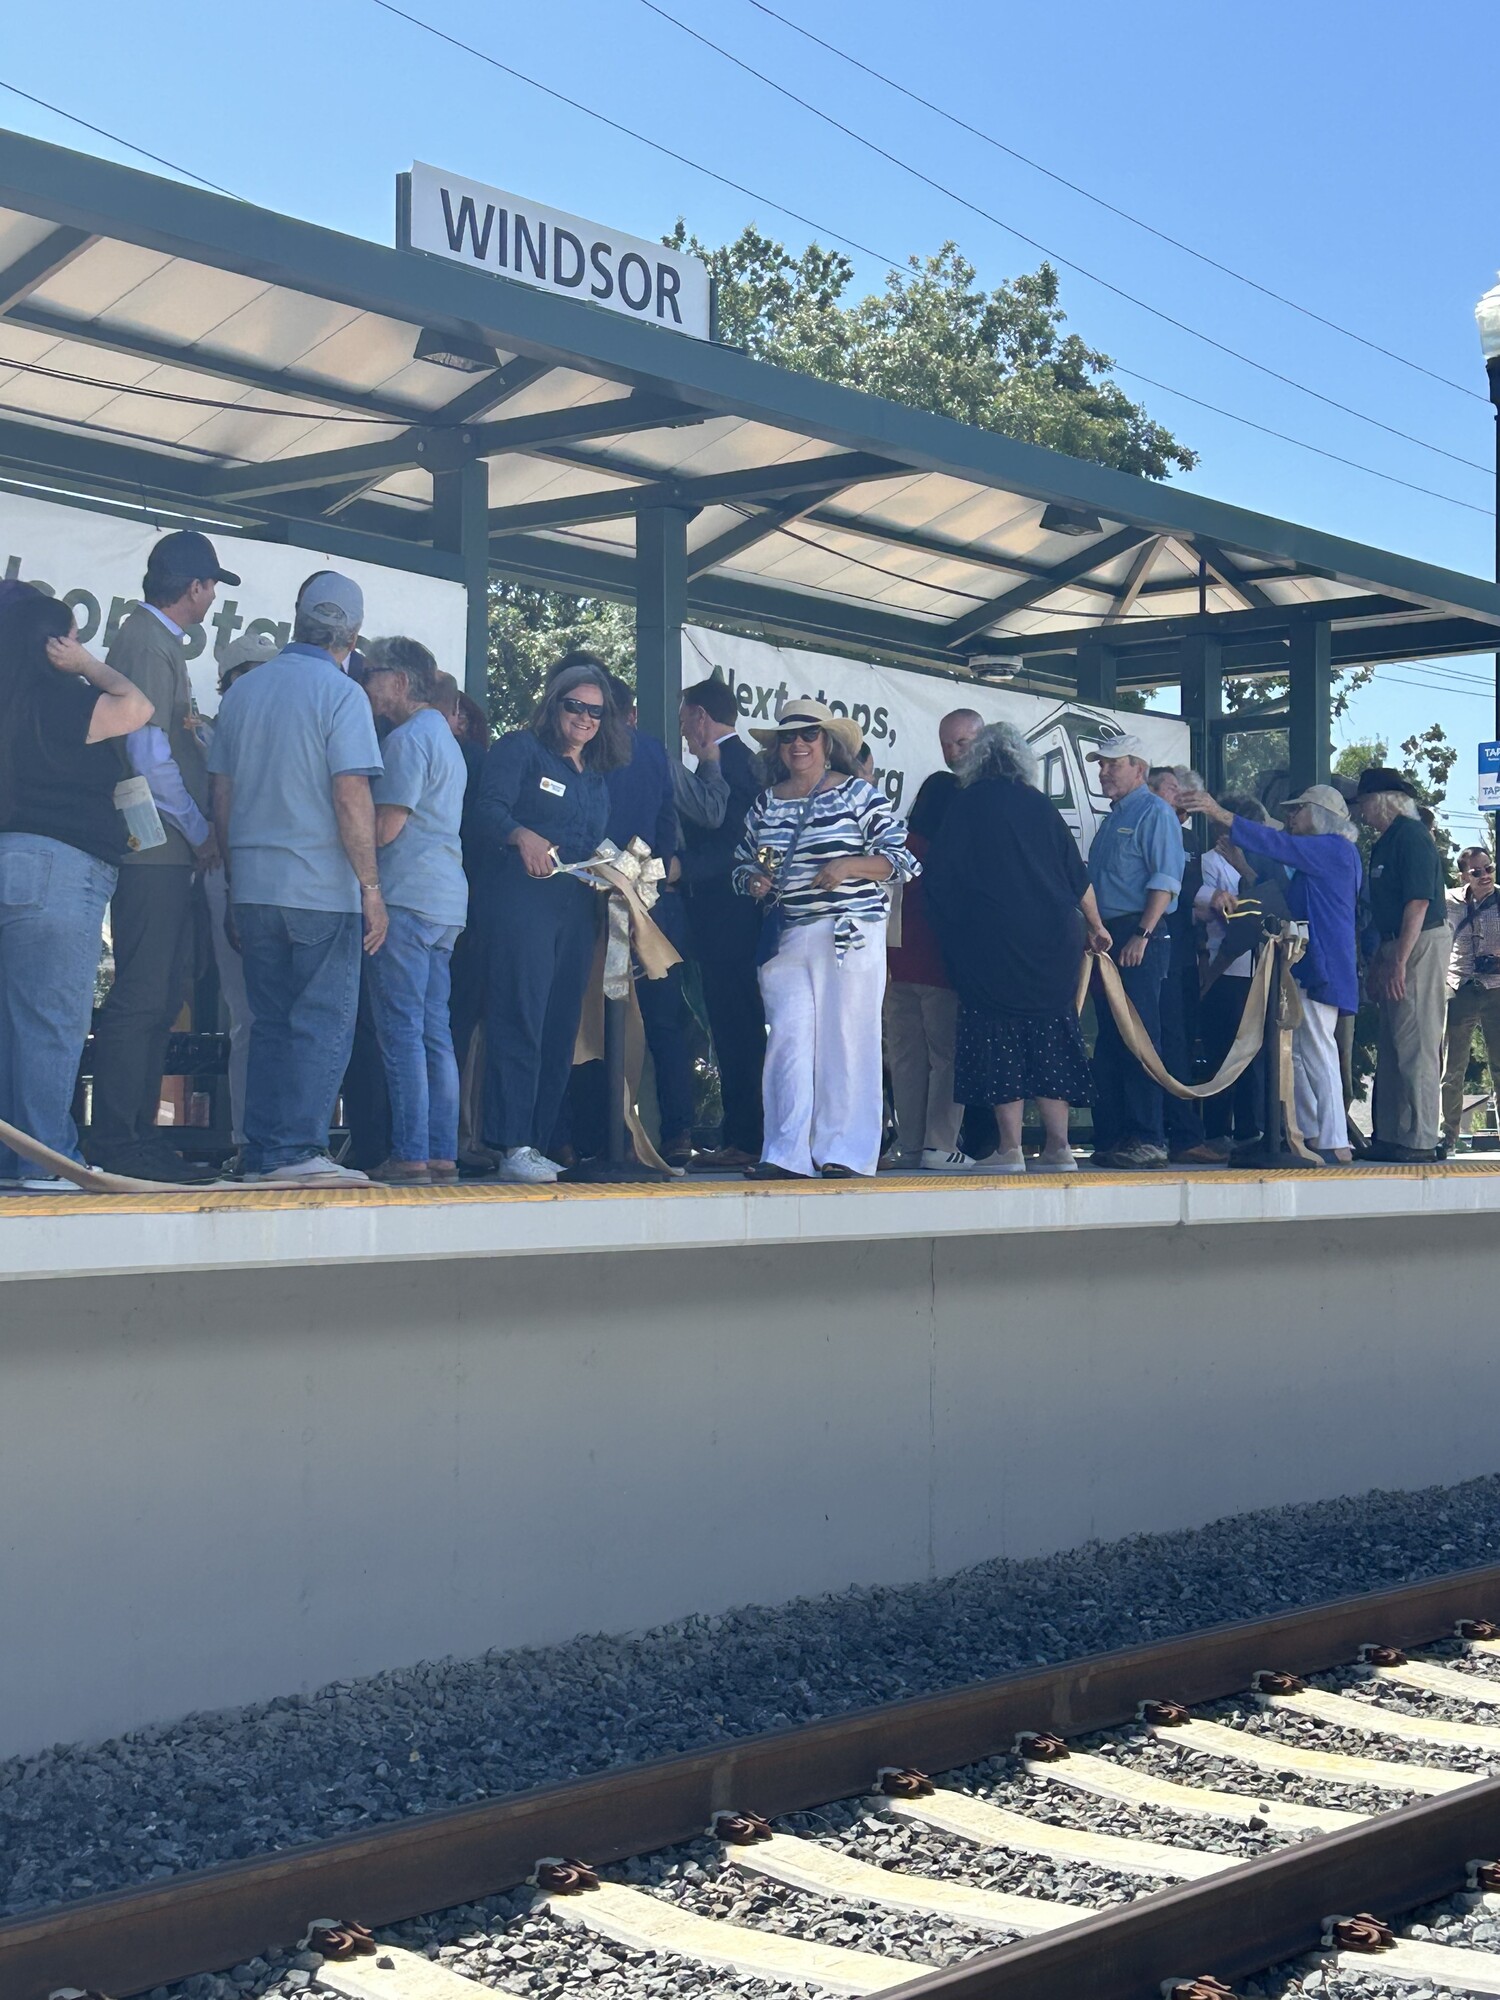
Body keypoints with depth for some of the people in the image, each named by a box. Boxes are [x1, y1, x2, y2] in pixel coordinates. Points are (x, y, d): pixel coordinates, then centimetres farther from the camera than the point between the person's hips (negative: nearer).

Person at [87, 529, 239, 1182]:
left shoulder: (158, 641, 22)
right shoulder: (148, 643, -10)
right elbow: (149, 753, -17)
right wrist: (200, 830, -11)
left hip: (170, 854, 10)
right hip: (156, 850, -10)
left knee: (163, 995, 11)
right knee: (141, 995, -10)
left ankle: (138, 1133, 15)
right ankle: (116, 1141, -9)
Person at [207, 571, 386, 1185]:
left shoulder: (243, 690, 11)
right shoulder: (340, 692, -7)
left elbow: (221, 796, 15)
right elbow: (352, 798, -14)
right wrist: (371, 888, -10)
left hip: (254, 884, 6)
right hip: (322, 885, -6)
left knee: (270, 1022, 11)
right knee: (323, 1021, -1)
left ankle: (263, 1155, 10)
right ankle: (300, 1150, -6)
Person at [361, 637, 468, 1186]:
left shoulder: (408, 738, -8)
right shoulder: (445, 737, 23)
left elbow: (385, 828, -13)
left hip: (407, 897, -9)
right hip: (446, 899, 9)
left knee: (401, 1031, -9)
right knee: (434, 1030, 8)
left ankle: (410, 1155, -11)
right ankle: (442, 1152, 7)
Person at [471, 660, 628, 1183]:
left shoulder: (597, 775, 24)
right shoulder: (521, 749, 5)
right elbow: (489, 808, -9)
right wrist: (524, 836, -28)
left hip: (577, 907, 7)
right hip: (521, 899, -7)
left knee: (561, 1026, 3)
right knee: (521, 1018, -14)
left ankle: (537, 1142, 6)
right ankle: (512, 1146, -18)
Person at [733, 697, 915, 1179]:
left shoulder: (857, 793, 3)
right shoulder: (766, 804, 16)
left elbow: (900, 859, 0)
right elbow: (742, 864, 24)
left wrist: (849, 867, -15)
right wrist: (754, 883, 2)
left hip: (850, 936, -3)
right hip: (786, 939, 4)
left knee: (846, 1038, -4)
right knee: (787, 1038, -4)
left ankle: (842, 1152, 1)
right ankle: (786, 1154, -3)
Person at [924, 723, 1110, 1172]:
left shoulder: (966, 805, 1)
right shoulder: (1039, 805, 9)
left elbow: (938, 874, -2)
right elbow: (1077, 874, 12)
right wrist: (1095, 927, 25)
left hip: (990, 942, -3)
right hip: (1051, 941, 3)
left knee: (999, 1038, 0)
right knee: (1048, 1035, 9)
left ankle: (1011, 1148, -4)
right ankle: (1058, 1147, 9)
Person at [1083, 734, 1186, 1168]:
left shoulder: (1154, 812, -6)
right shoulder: (1113, 820, 22)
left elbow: (1165, 880, -15)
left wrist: (1142, 935, -22)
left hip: (1139, 940, -9)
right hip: (1109, 938, 9)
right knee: (1108, 1042, 9)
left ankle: (1147, 1140, -11)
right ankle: (1110, 1138, 12)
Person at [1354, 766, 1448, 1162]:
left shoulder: (1411, 837, -13)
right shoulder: (1387, 842, 18)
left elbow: (1418, 903, -20)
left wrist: (1399, 962, -23)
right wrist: (1377, 961, 21)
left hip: (1420, 947, -10)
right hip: (1396, 949, 10)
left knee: (1416, 1047, -9)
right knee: (1392, 1047, 12)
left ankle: (1419, 1140, -7)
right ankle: (1392, 1136, 17)